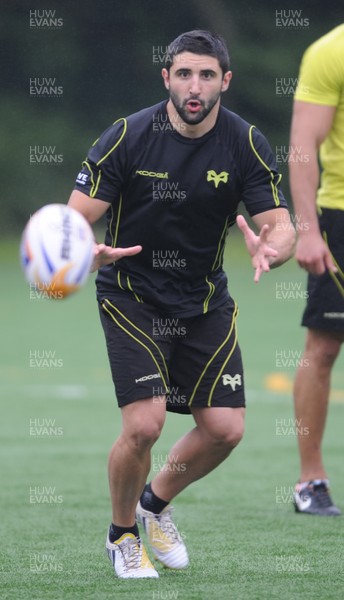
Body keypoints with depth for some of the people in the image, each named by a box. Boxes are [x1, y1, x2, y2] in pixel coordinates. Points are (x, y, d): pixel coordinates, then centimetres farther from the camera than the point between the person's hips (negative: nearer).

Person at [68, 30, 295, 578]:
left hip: (204, 300, 4)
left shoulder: (246, 144, -10)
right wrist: (90, 251, -41)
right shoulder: (128, 137, -17)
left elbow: (281, 227, -13)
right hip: (131, 295, -3)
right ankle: (122, 533, 11)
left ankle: (157, 502, 29)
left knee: (224, 430, -2)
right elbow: (76, 218, -17)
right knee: (144, 425, -17)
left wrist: (271, 249, -38)